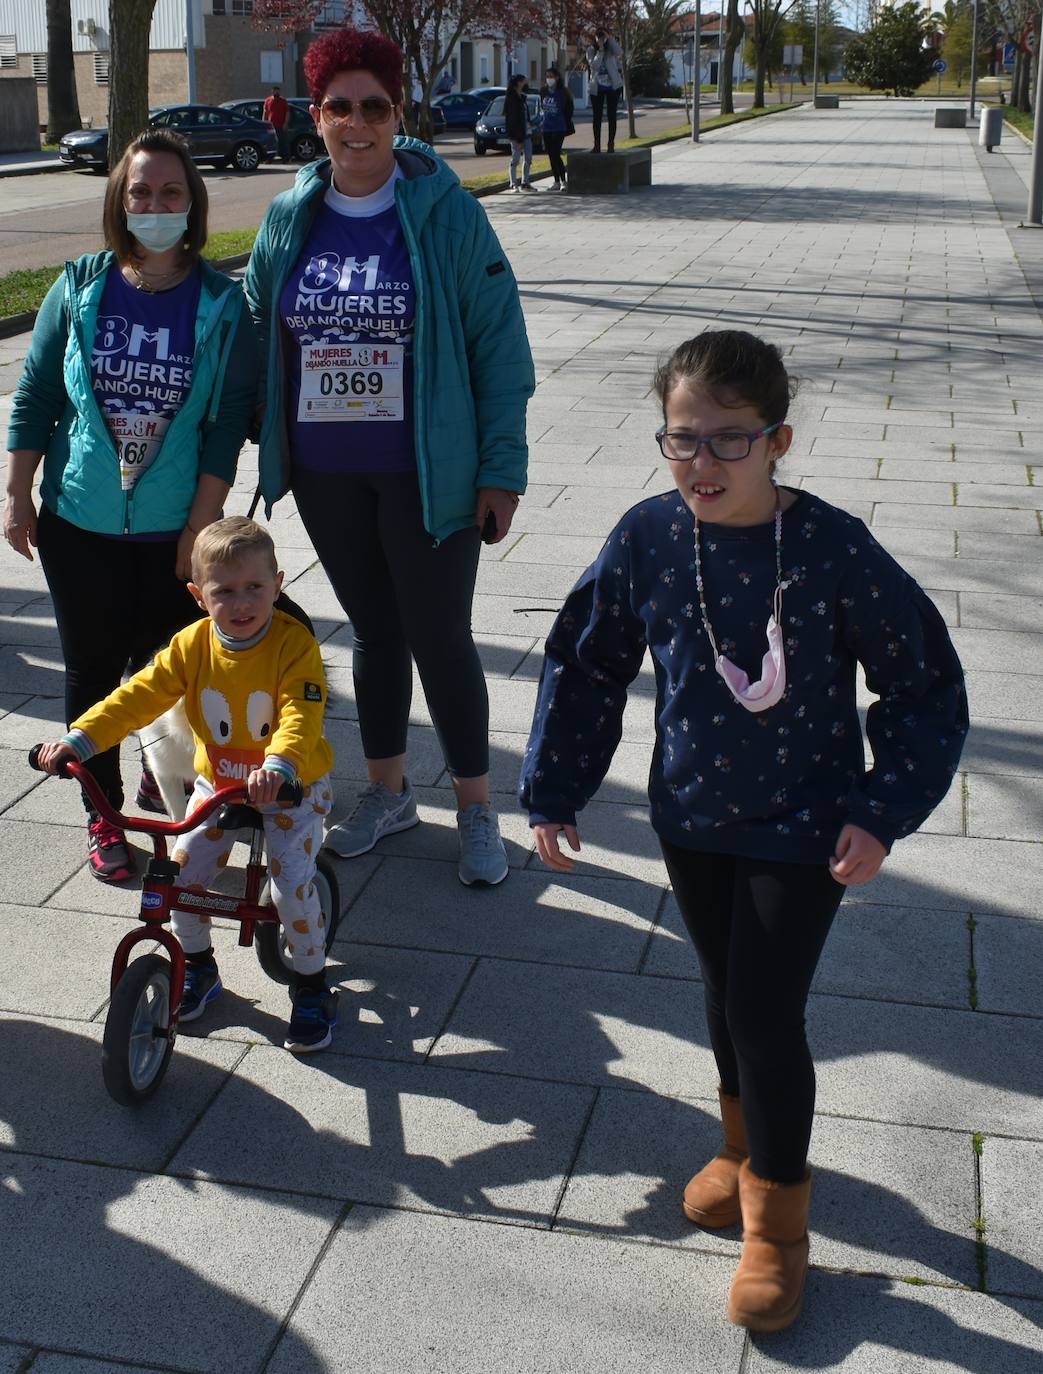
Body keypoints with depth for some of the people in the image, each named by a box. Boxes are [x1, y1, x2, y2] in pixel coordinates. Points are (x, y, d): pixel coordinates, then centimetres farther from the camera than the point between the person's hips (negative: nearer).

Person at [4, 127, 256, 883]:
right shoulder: (79, 289, -1)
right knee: (93, 669, 8)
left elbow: (229, 422, -8)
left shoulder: (224, 303, -7)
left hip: (176, 531, -1)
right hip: (80, 523, 1)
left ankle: (163, 780, 34)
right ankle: (103, 812, 23)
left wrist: (202, 524, -10)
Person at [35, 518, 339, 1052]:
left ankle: (311, 984, 8)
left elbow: (301, 714, -34)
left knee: (291, 884, -17)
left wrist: (278, 767, -53)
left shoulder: (294, 644, -21)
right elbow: (138, 697, -10)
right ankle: (197, 968, 23)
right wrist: (79, 739, -24)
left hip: (292, 787, -4)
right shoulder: (191, 645, -8)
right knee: (182, 873, -5)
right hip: (217, 783, 4)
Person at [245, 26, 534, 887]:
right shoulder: (288, 219, 3)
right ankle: (388, 791, 34)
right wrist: (269, 443, 6)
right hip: (324, 475, 4)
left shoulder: (447, 213, -8)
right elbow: (259, 333, 11)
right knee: (374, 631, 17)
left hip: (425, 475, -4)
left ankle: (476, 809, 20)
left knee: (440, 639, 2)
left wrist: (502, 467, -10)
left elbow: (499, 347, -8)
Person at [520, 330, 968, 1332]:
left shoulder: (833, 550, -20)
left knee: (766, 1014, -2)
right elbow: (585, 667, 2)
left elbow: (926, 687, -10)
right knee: (724, 993, 19)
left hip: (803, 829, -3)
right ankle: (746, 1142, 47)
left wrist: (882, 814, -16)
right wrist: (553, 791, 4)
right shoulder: (646, 539, -12)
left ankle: (776, 1217, 22)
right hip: (691, 816, 4)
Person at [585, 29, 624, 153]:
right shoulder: (591, 50, -1)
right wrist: (600, 50, -19)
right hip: (596, 87, 0)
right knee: (597, 117, 1)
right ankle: (597, 145, 6)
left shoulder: (610, 48, 0)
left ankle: (611, 144, 2)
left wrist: (610, 38, -22)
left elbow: (619, 53, -22)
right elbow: (594, 65, -15)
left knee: (612, 116, -1)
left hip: (612, 86, 0)